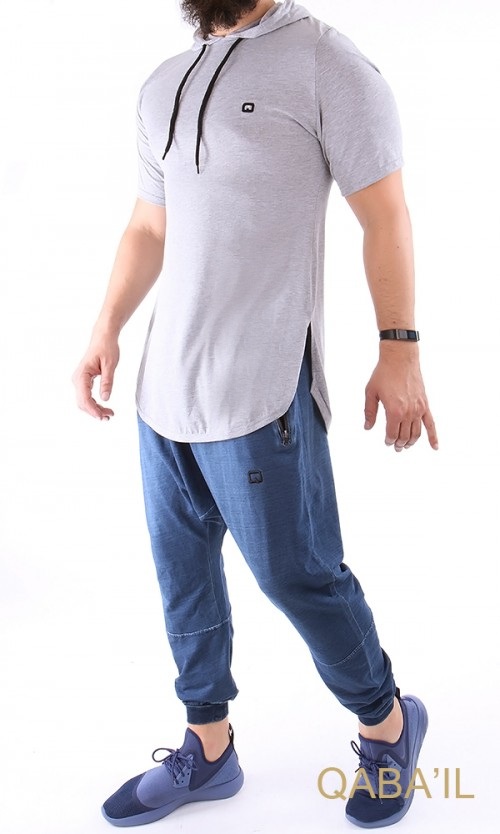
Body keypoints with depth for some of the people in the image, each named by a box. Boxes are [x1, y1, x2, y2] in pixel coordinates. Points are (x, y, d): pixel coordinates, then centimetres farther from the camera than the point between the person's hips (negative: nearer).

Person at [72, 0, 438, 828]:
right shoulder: (163, 88, 15)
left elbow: (386, 216, -7)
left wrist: (398, 351, -10)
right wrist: (107, 331, 8)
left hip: (261, 391, -7)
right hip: (166, 387, 7)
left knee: (297, 573, 2)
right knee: (182, 569, 13)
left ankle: (388, 724, 28)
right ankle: (207, 752, 31)